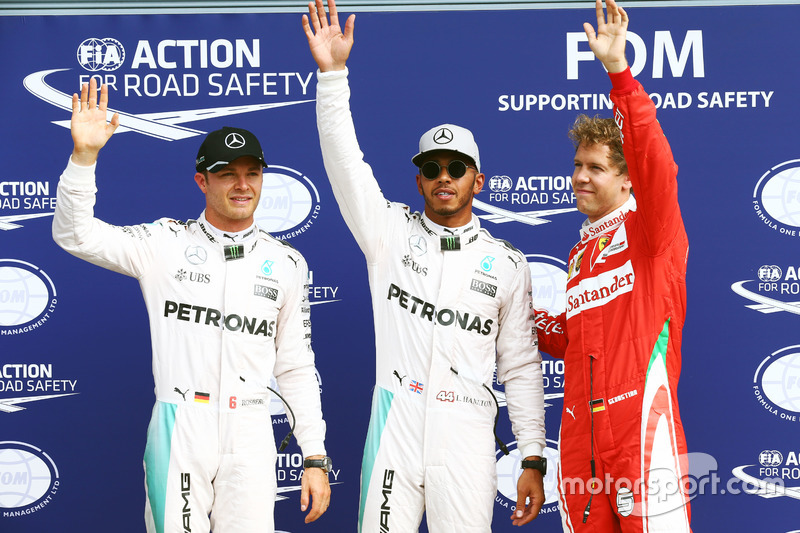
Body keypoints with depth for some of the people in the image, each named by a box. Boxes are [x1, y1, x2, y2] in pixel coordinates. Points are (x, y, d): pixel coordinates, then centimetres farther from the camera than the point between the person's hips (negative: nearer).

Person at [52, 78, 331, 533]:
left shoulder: (287, 263, 9)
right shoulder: (165, 244, 4)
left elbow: (297, 367, 10)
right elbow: (75, 235, -5)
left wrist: (315, 457, 6)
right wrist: (85, 155, -18)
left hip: (249, 432, 1)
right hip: (178, 427, -1)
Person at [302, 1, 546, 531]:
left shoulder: (507, 263, 8)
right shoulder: (390, 232, 8)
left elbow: (522, 366, 8)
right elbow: (345, 162, -3)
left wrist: (533, 459, 3)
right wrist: (333, 72, -14)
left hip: (466, 434, 0)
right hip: (395, 424, 0)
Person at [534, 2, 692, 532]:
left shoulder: (650, 232, 0)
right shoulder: (581, 254, 21)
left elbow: (655, 164, -20)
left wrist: (619, 69, -27)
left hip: (641, 420, -7)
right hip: (581, 433, 7)